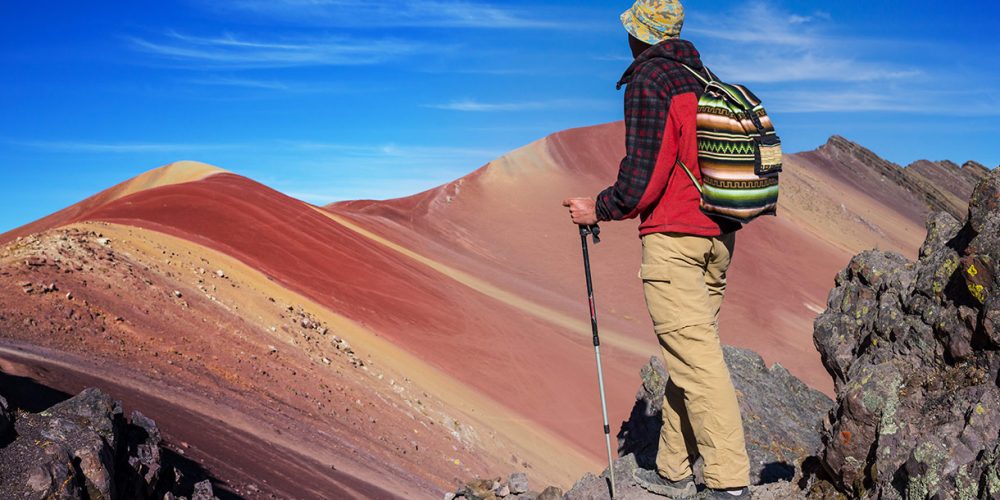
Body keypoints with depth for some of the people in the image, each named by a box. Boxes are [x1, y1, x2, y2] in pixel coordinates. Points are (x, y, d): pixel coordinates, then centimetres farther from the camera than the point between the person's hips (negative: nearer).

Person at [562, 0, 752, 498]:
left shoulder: (648, 80, -8)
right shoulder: (705, 79, 16)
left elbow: (643, 176, -15)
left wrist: (598, 209, -1)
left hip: (672, 237, -8)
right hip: (719, 233, 8)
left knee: (694, 356, -7)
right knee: (688, 350, 12)